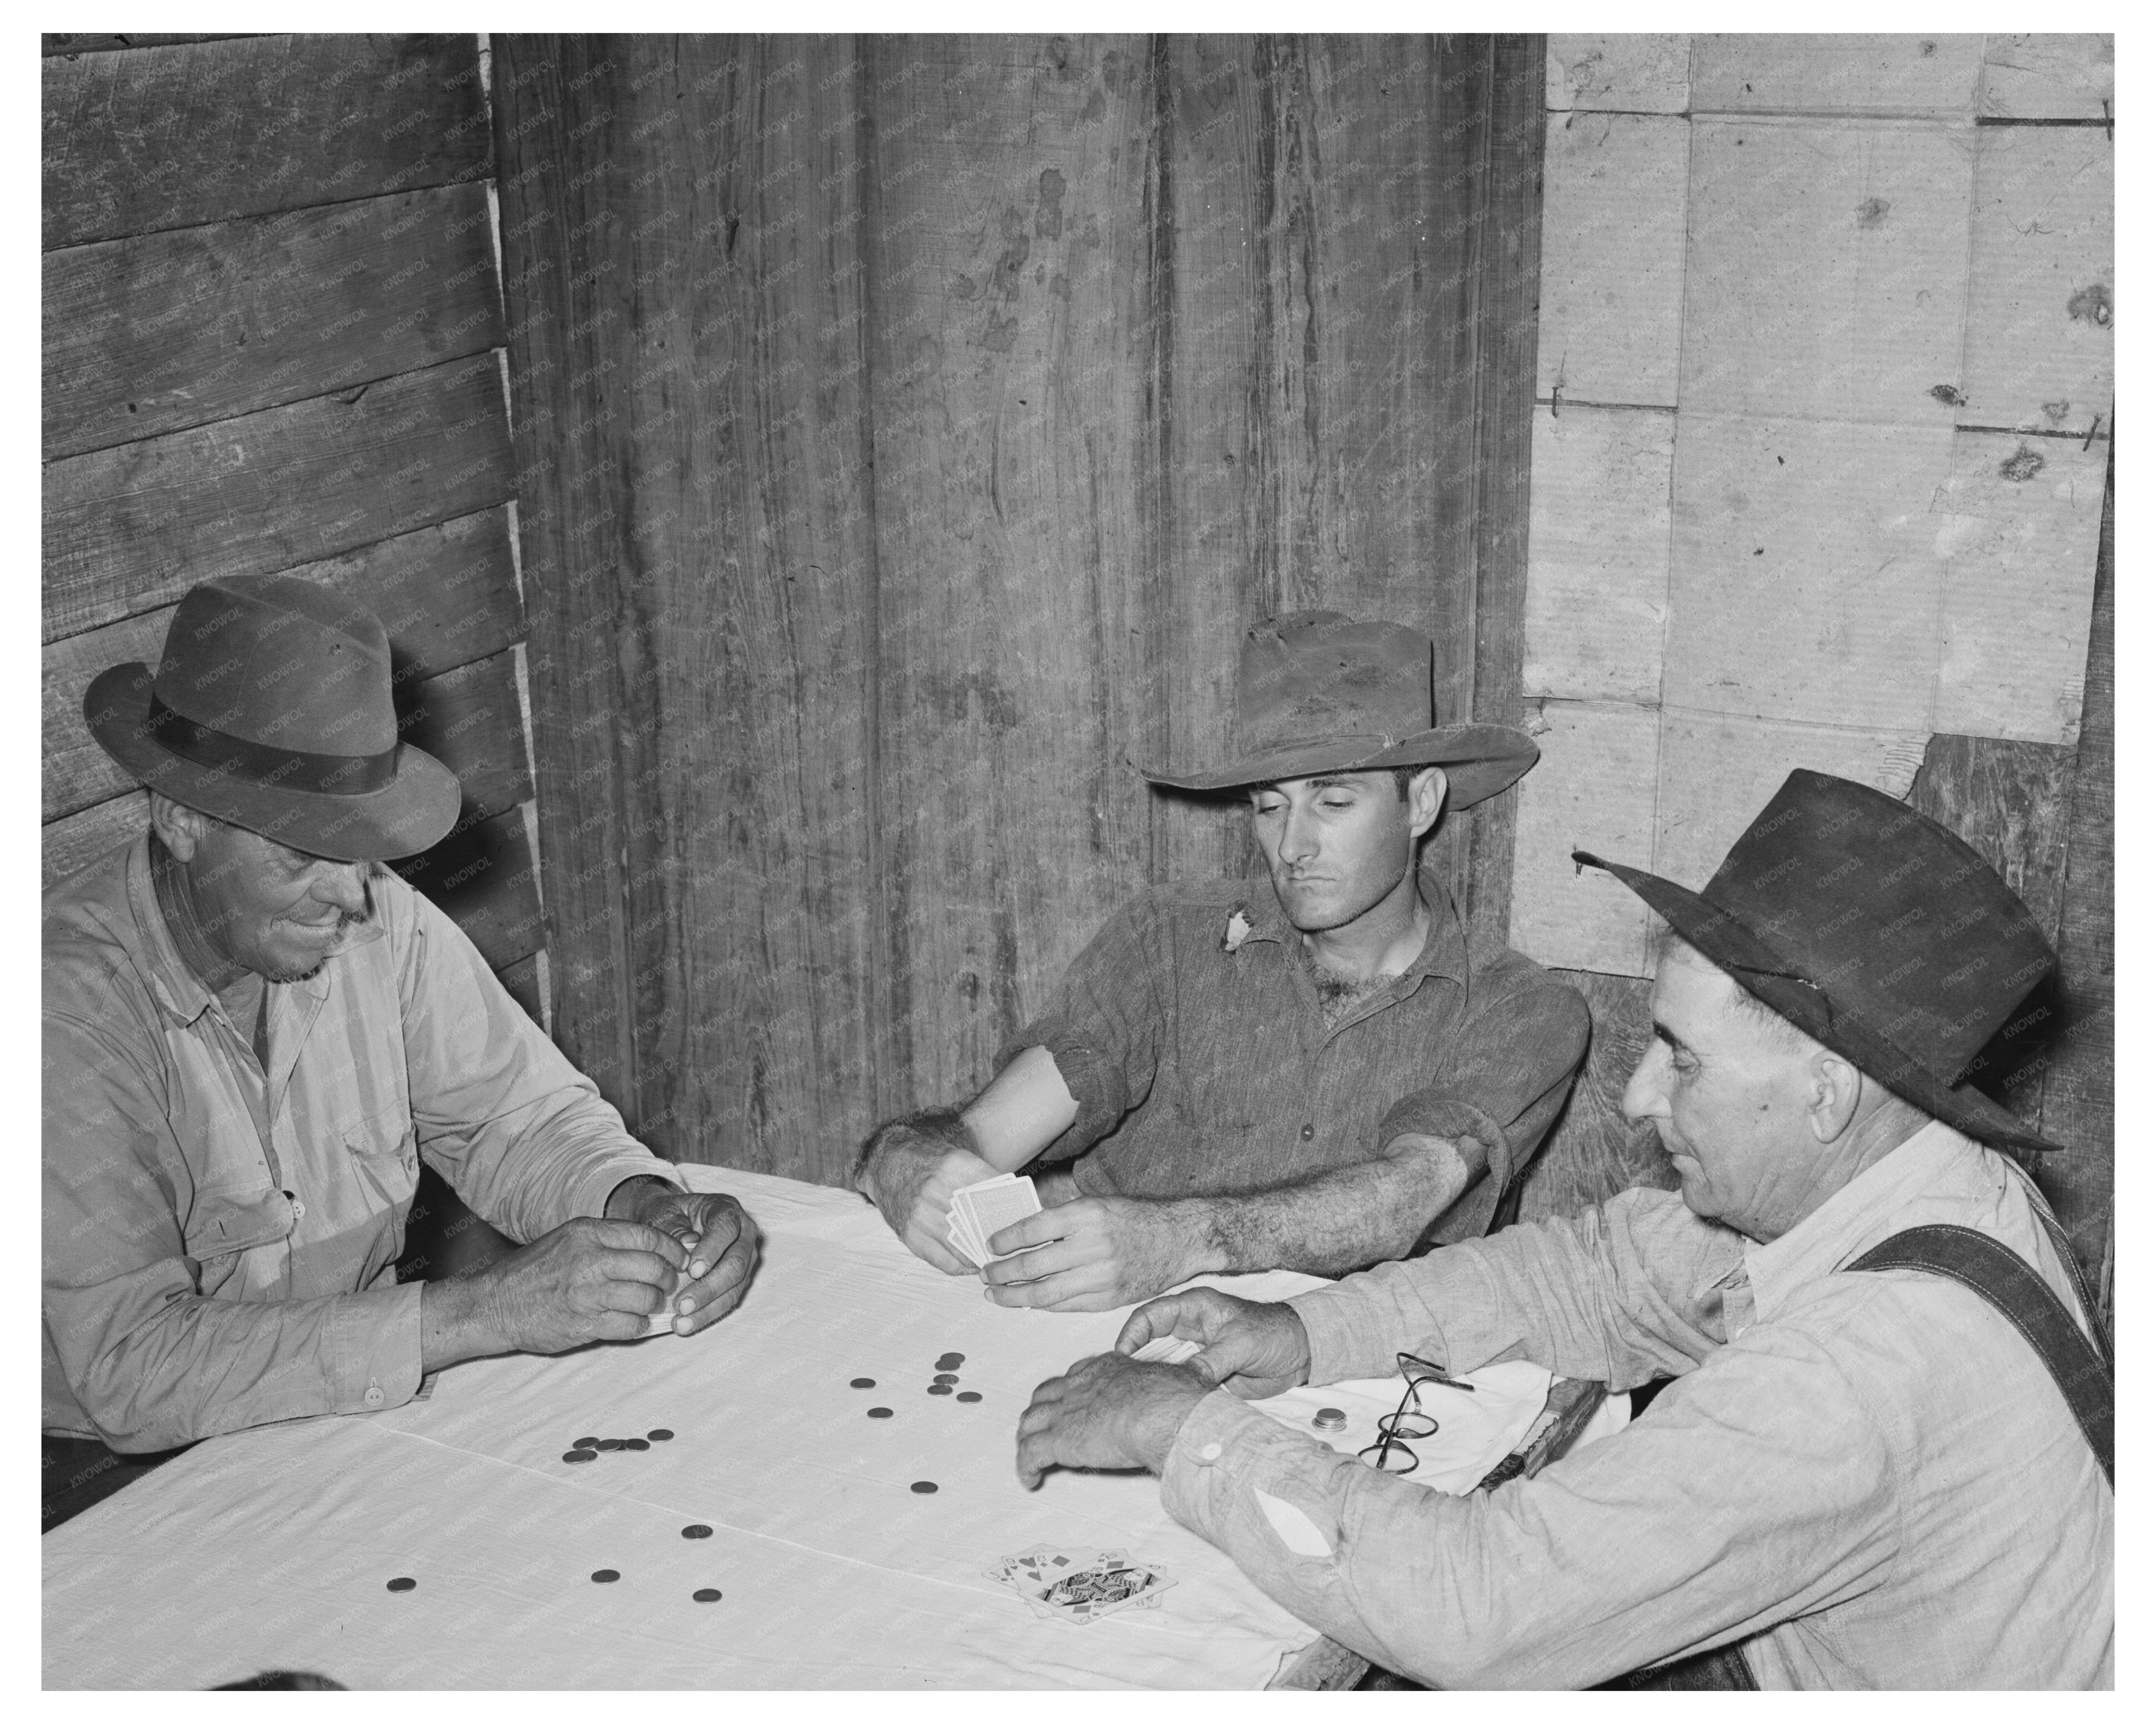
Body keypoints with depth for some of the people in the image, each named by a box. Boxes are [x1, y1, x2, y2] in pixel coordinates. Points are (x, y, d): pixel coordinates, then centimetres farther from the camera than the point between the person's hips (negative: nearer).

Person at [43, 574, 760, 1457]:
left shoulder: (381, 927, -7)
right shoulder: (73, 1010, -24)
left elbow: (521, 1117, 5)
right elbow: (133, 1370, -29)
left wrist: (653, 1210, -18)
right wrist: (487, 1312, -33)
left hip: (363, 1407, 5)